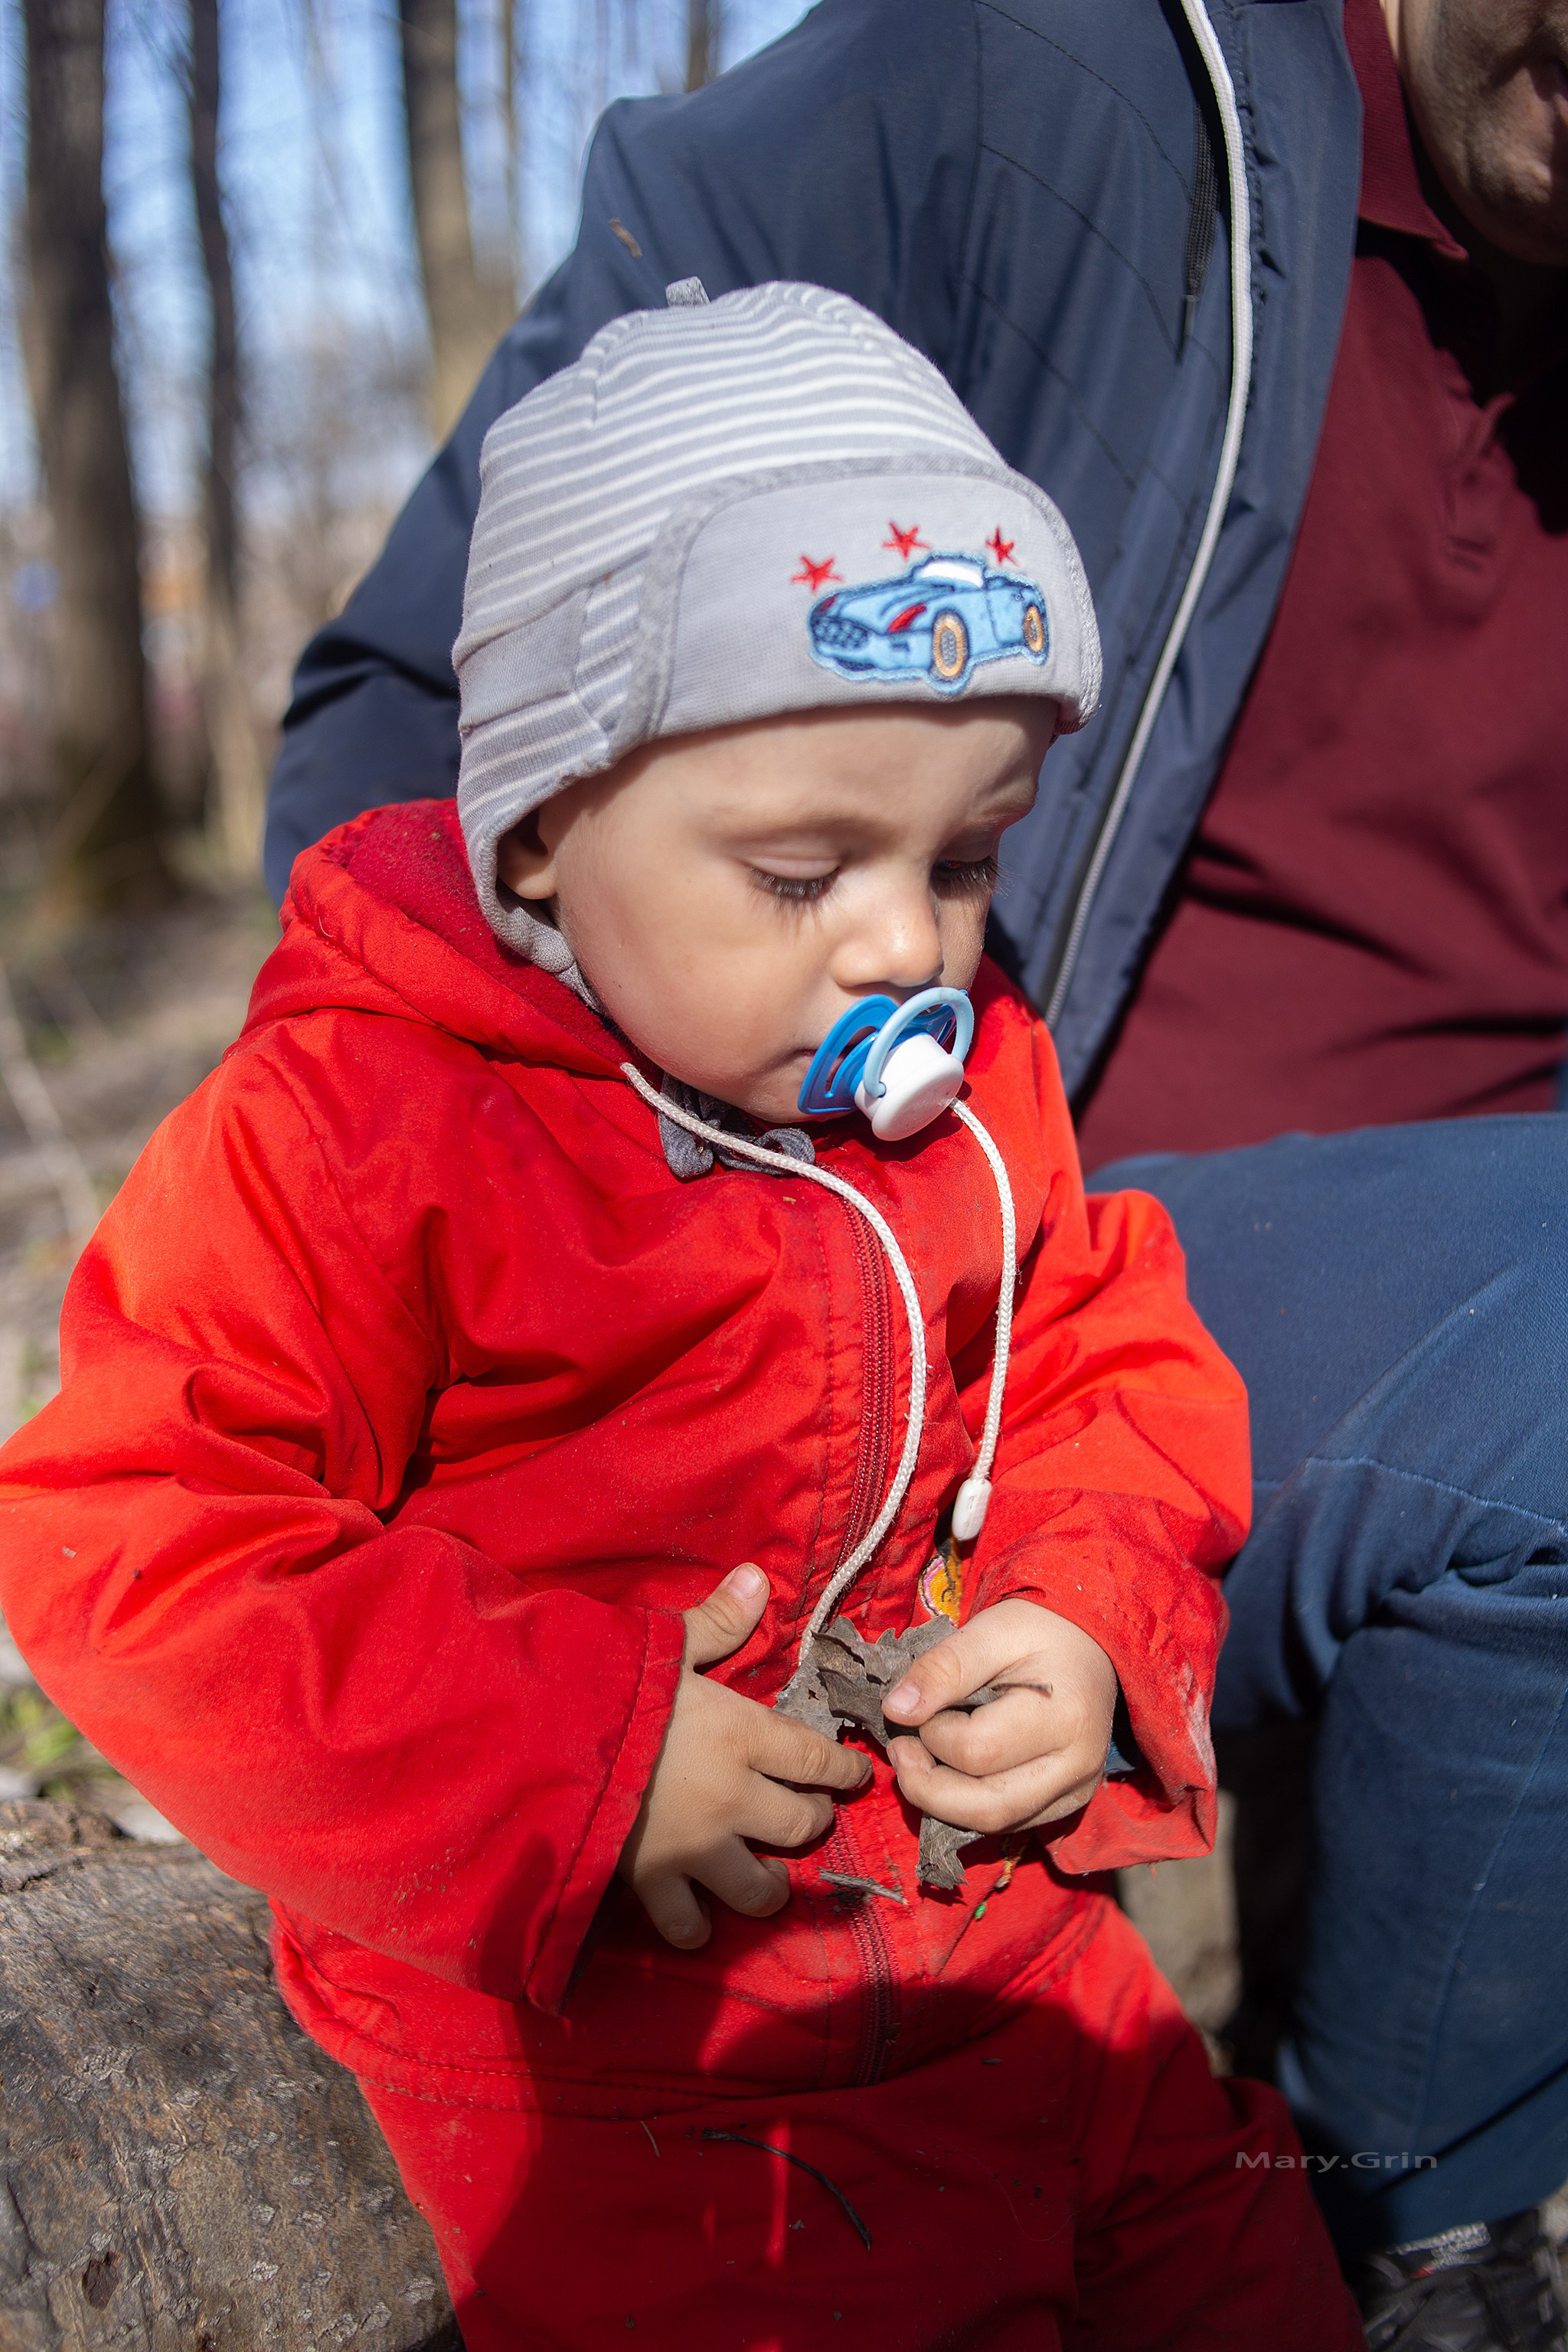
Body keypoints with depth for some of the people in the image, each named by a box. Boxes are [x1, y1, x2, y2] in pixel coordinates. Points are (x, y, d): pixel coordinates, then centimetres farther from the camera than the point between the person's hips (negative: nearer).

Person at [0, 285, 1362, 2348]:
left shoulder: (974, 1085, 1)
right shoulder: (350, 1134, -19)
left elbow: (1111, 1360, 13)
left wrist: (1096, 1614, -8)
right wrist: (571, 1758, -23)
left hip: (999, 1933, 6)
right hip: (604, 2049, -6)